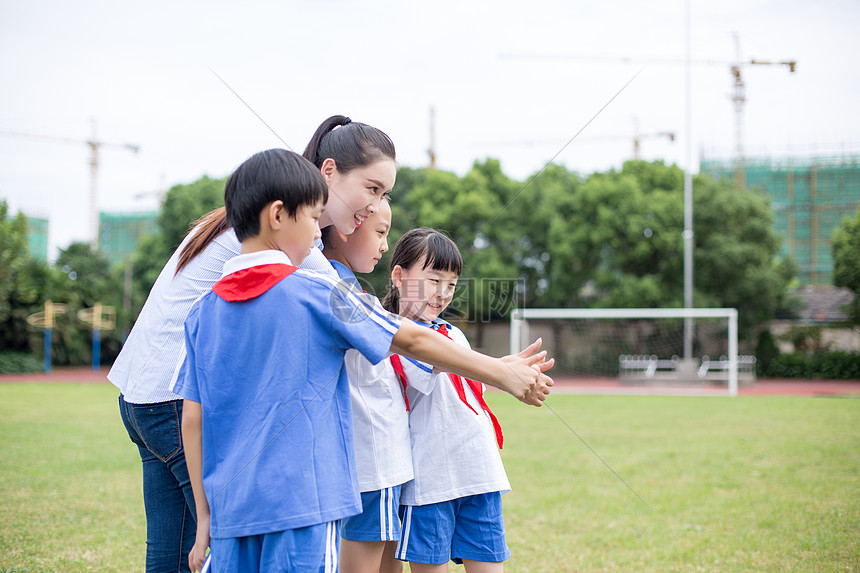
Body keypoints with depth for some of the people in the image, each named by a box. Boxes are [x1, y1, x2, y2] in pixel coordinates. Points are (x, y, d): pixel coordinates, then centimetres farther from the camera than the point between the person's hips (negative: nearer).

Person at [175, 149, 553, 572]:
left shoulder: (202, 313, 8)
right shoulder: (317, 294, -6)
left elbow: (193, 418, 8)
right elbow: (413, 341, -1)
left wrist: (204, 515, 14)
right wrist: (502, 373, 8)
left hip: (230, 508, 5)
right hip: (301, 503, -5)